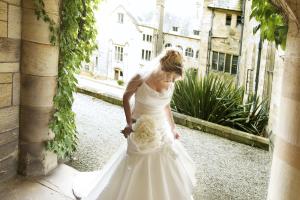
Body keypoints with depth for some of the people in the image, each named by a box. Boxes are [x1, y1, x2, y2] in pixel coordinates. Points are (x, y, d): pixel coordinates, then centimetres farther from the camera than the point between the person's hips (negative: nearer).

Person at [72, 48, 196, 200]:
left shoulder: (171, 83, -6)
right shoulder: (141, 78, -19)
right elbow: (126, 98, -2)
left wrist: (173, 128, 13)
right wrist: (129, 123, -9)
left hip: (163, 131, 4)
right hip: (141, 131, -4)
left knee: (166, 171, 13)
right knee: (137, 173, 8)